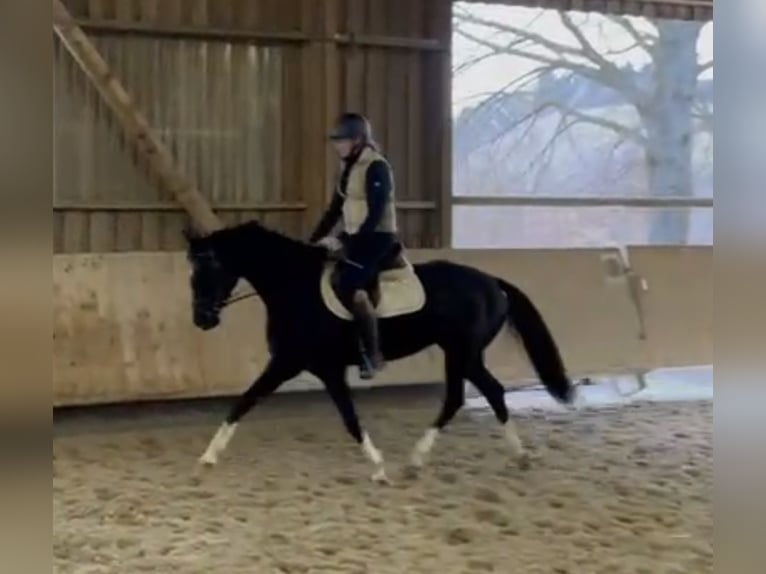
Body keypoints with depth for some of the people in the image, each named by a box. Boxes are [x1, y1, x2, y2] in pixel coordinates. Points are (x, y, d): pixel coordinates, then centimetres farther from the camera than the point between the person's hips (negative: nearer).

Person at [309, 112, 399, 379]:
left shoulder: (376, 167, -15)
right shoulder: (348, 167, 12)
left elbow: (375, 216, -20)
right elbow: (335, 208, 17)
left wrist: (345, 241, -22)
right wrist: (314, 240, 11)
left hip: (377, 237, -10)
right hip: (355, 238, 10)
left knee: (350, 287, -25)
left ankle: (373, 354, -17)